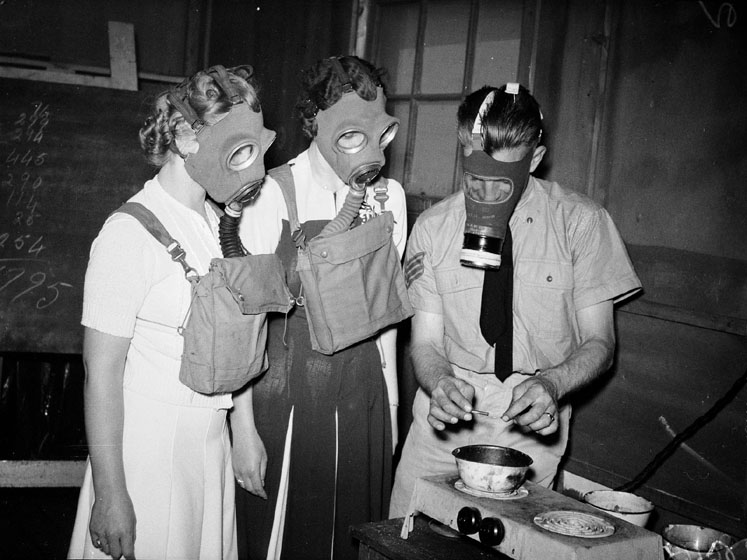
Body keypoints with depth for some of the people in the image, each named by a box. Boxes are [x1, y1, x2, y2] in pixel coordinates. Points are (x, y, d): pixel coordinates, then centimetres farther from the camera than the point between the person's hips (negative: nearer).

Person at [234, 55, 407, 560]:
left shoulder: (390, 196, 3)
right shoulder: (273, 197, -12)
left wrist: (390, 406, 13)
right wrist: (244, 431, -11)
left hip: (363, 405, 4)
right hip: (286, 404, -4)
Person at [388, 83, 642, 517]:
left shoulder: (581, 221, -8)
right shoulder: (432, 228, -3)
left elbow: (599, 342, -5)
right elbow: (426, 342, -2)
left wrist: (550, 385, -25)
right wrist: (441, 384, -25)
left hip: (530, 421, -1)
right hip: (446, 415, 2)